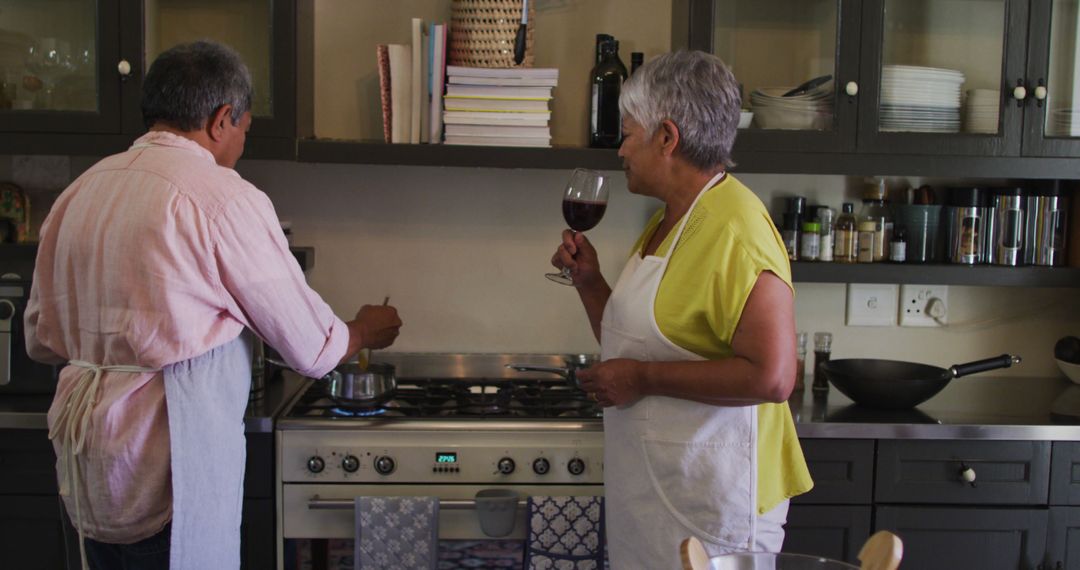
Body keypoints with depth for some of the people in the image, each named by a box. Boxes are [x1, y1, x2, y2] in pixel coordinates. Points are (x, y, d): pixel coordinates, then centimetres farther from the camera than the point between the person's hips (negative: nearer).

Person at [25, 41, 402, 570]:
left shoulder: (80, 190, 9)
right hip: (166, 450, -7)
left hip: (83, 450, 8)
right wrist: (366, 331, 15)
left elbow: (41, 336, 17)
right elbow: (310, 346, -5)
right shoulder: (225, 198, -12)